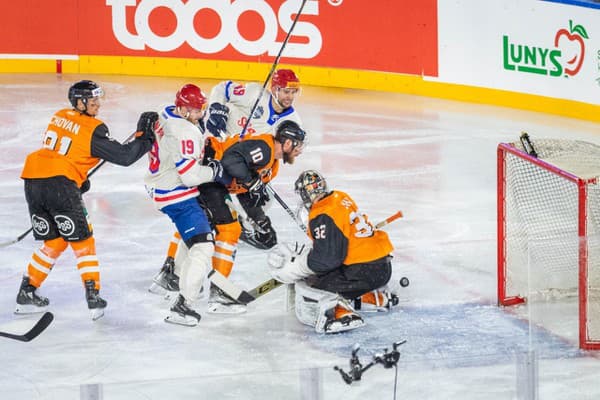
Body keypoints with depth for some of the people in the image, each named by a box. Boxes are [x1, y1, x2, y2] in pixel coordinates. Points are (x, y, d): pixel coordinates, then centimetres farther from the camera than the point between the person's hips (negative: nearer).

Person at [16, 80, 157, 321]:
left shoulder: (60, 117, 17)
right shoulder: (93, 129, -4)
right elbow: (124, 156, -4)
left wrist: (78, 178, 30)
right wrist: (144, 136, 7)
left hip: (32, 179, 7)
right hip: (60, 183, -7)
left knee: (53, 242, 21)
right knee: (82, 242, 6)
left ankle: (26, 294, 21)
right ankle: (93, 297, 1)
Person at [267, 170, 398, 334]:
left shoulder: (323, 217, -17)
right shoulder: (341, 198, 11)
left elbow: (326, 258, -22)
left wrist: (296, 266, -13)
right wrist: (305, 252, 24)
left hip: (363, 273, -9)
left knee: (306, 288, -7)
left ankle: (339, 313, -30)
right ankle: (374, 297, 23)